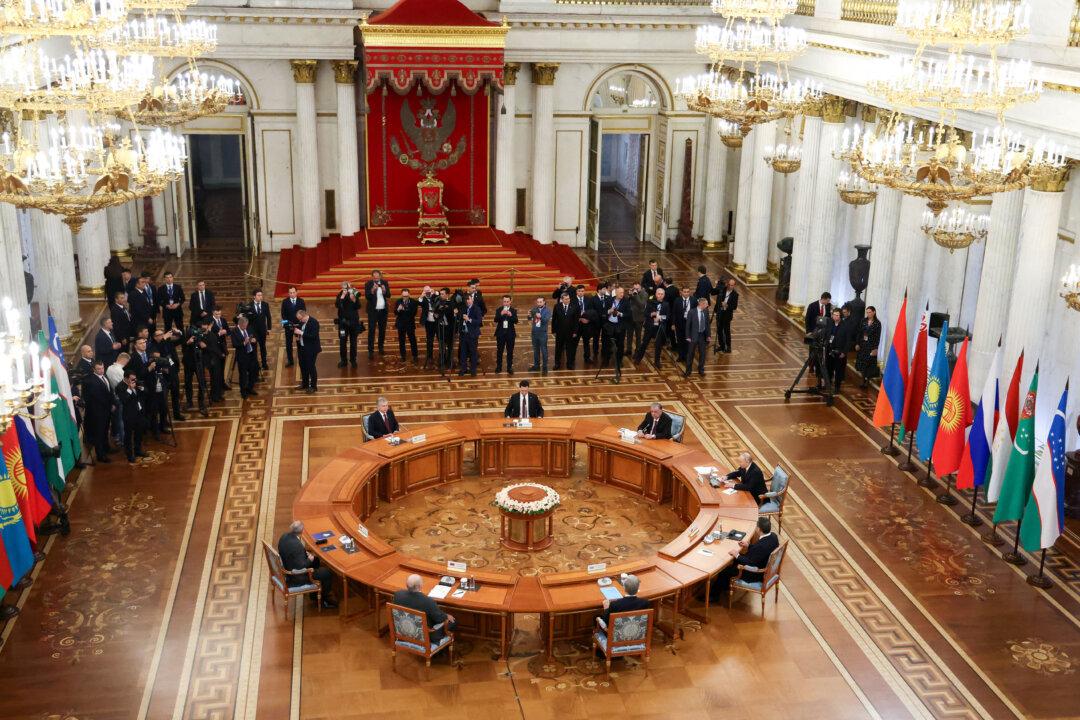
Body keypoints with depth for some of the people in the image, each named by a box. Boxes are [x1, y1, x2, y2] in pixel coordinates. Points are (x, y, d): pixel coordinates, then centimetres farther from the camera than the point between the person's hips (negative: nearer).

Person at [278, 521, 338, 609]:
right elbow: (301, 566, -29)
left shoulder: (284, 537, -8)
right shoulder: (297, 545, -35)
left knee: (316, 561, 27)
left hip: (286, 569, 9)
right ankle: (325, 599, 24)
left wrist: (305, 553, 4)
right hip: (297, 578, -9)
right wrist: (310, 559, -10)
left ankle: (314, 595, 37)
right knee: (328, 572, -1)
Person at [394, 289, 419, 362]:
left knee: (412, 340, 0)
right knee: (401, 341, 7)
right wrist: (398, 310, -29)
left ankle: (415, 356, 7)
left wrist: (403, 310, -21)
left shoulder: (413, 302, -7)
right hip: (401, 324, 2)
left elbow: (414, 313, -15)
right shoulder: (398, 302, 0)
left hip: (410, 324, -2)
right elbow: (395, 312, -7)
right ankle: (403, 356, 16)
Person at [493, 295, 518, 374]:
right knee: (499, 351, 7)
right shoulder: (499, 310, 0)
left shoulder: (513, 311, -1)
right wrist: (501, 314, -29)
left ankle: (509, 368, 10)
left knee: (510, 351, 3)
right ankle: (498, 367, 17)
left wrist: (511, 315, -30)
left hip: (510, 333, 0)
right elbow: (495, 320, -12)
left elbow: (516, 321, -12)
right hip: (501, 333, 0)